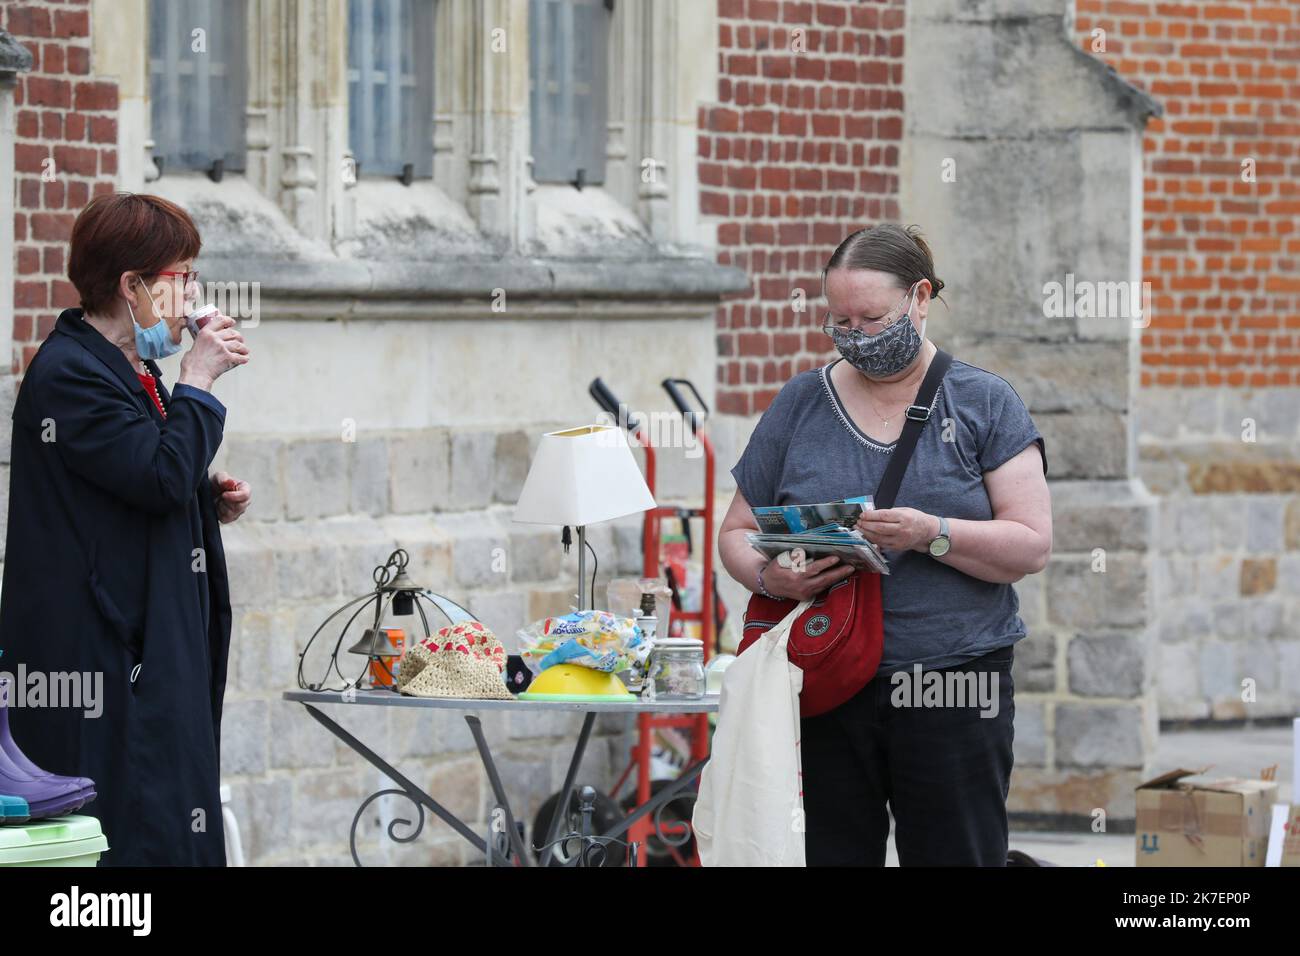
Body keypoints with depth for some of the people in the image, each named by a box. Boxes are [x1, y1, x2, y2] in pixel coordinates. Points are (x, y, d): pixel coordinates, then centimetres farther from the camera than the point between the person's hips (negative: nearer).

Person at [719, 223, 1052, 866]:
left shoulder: (984, 402, 5)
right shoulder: (800, 403, 11)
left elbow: (1032, 544, -3)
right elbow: (737, 532, 13)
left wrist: (931, 535, -19)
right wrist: (769, 578, -9)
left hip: (954, 691, -2)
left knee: (956, 858, -3)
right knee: (831, 858, 1)